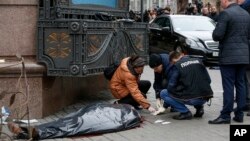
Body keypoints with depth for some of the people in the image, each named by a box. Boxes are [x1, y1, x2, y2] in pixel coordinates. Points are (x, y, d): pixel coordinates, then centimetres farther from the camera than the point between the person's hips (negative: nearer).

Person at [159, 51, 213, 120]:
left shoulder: (176, 66, -2)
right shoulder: (198, 61, 12)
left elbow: (171, 86, 0)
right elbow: (208, 80, 14)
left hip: (191, 99, -6)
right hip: (205, 98, 7)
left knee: (163, 93, 7)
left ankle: (185, 112, -1)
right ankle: (199, 107, 16)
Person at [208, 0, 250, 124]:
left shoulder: (225, 13, -12)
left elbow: (217, 35, -16)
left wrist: (215, 34, 4)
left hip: (228, 56, -7)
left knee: (228, 86, -5)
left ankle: (225, 116, -1)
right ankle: (239, 114, 14)